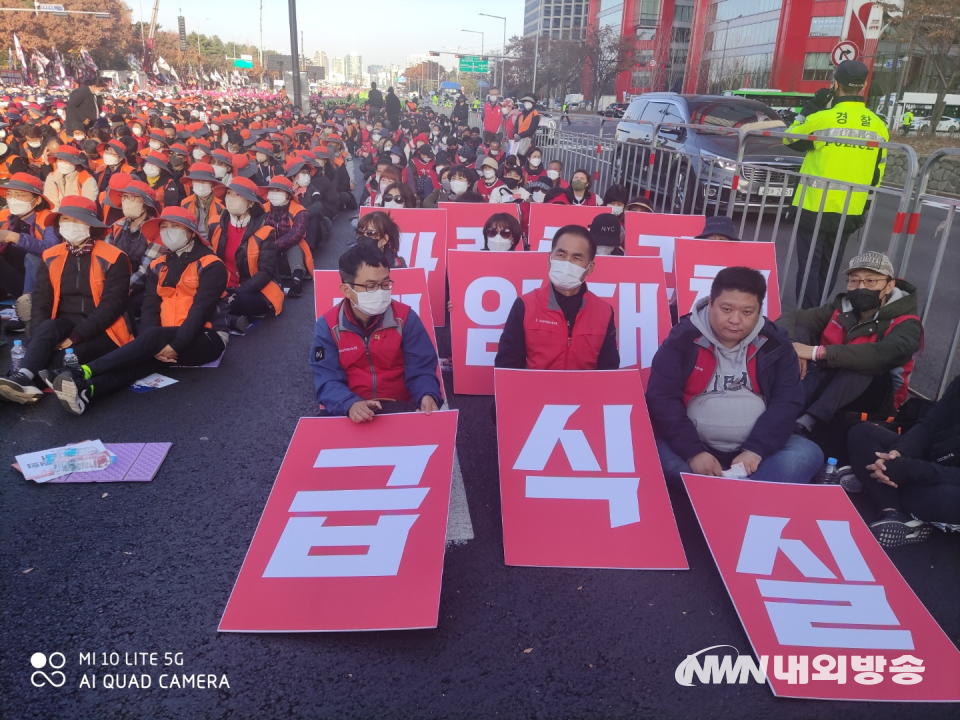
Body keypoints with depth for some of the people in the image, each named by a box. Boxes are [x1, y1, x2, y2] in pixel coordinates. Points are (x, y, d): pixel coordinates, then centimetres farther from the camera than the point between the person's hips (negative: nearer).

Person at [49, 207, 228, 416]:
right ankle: (86, 390, -53)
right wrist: (154, 347, -17)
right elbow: (150, 307, 2)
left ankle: (82, 373, -40)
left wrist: (177, 345, -26)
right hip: (165, 341, 5)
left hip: (205, 340, -4)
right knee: (145, 357, -29)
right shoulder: (158, 266, 13)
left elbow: (201, 308, -16)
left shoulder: (210, 266, -5)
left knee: (153, 336, -31)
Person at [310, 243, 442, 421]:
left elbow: (420, 371, -3)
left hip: (400, 407, 0)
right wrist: (351, 404, -31)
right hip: (348, 411, 0)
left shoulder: (405, 318, -3)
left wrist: (427, 396, -26)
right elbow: (328, 380, -10)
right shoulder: (327, 326, -4)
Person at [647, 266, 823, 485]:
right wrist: (693, 452, -21)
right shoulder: (683, 339, -6)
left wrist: (756, 449, -17)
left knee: (807, 455, -22)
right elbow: (661, 398, -11)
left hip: (754, 447, 3)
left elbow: (787, 401, -2)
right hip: (697, 446, -2)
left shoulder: (774, 343, 1)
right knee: (661, 456, -32)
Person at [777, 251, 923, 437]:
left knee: (863, 363, -34)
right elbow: (790, 318, -4)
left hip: (871, 398, -4)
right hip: (824, 385, 4)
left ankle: (808, 421, -46)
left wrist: (817, 352, -39)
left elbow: (883, 355, -34)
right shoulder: (842, 308, 4)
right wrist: (790, 348, -28)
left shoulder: (905, 324, -11)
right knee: (799, 332, -16)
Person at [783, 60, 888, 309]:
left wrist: (811, 107, 10)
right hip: (849, 212, 5)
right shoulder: (878, 126, 3)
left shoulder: (820, 119, -13)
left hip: (814, 208, -4)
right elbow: (876, 174, 9)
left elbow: (790, 139, 6)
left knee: (809, 266, 1)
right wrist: (863, 207, 19)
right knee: (829, 268, 16)